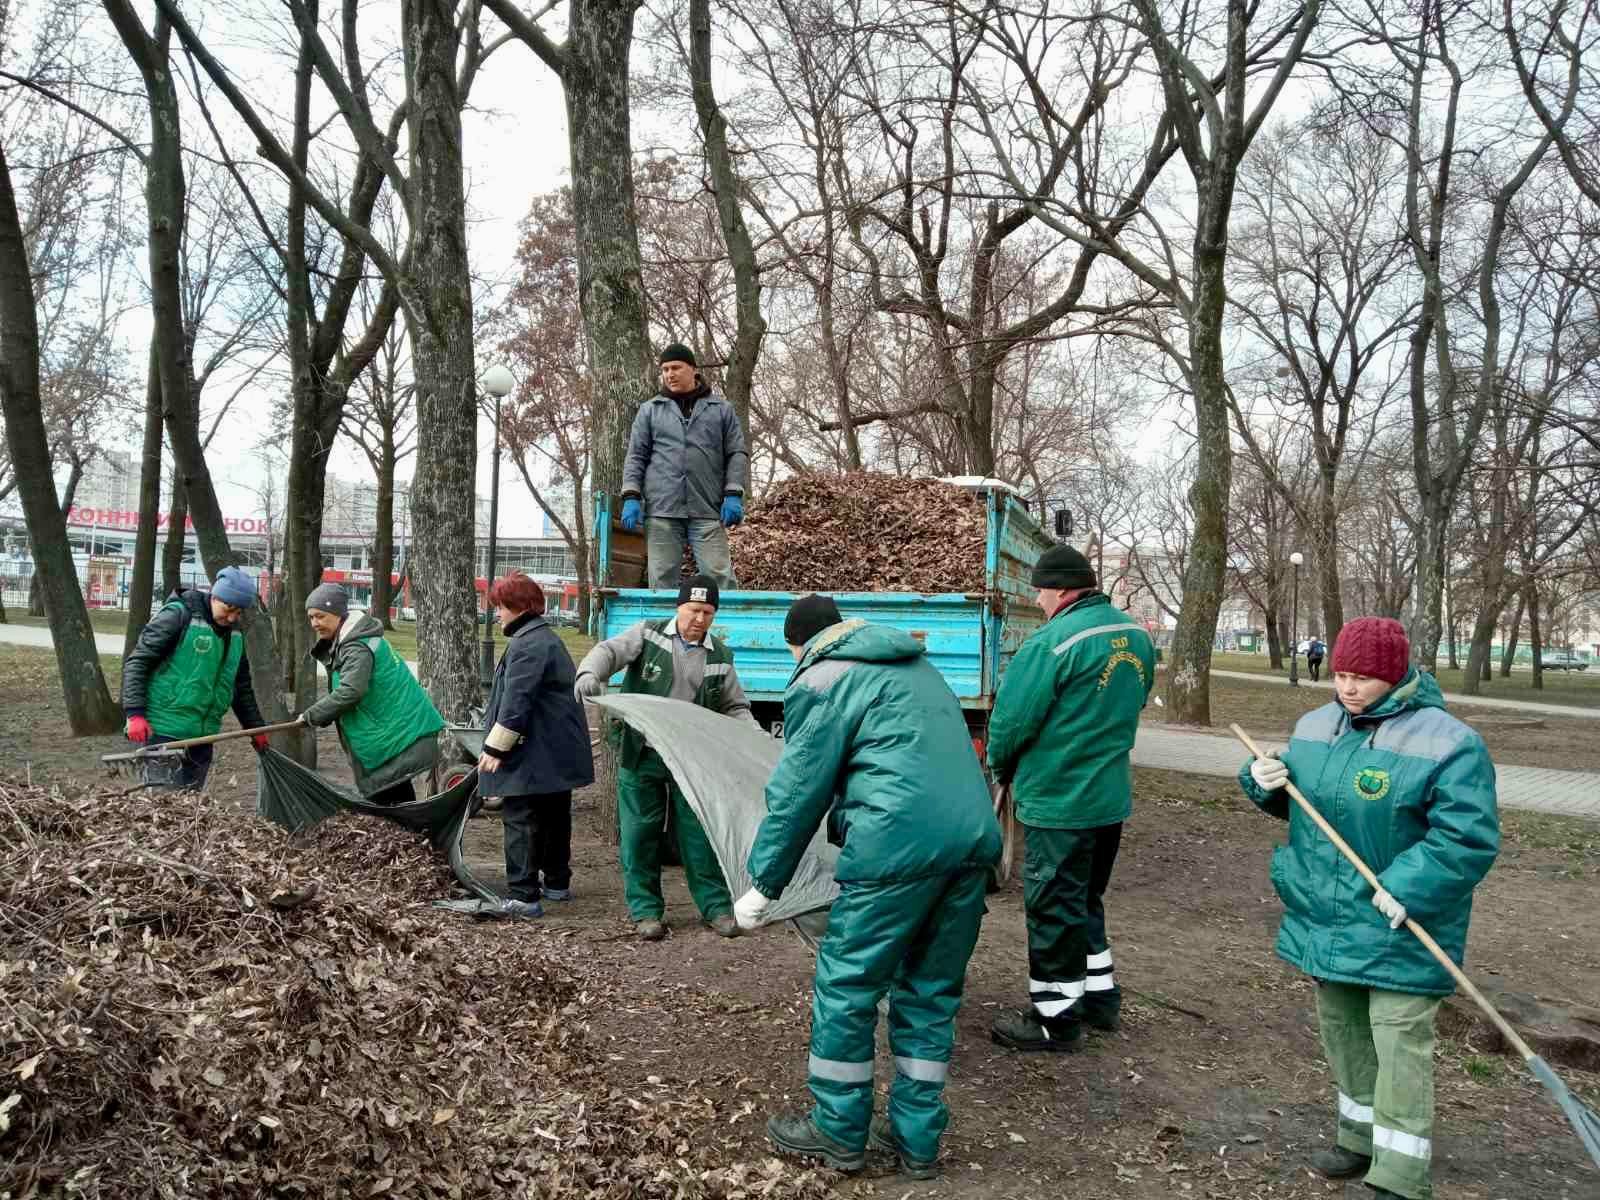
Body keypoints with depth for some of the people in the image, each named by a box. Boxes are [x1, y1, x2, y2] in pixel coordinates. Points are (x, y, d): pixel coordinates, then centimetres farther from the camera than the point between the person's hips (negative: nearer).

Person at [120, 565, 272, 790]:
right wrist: (135, 713, -18)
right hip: (163, 731, -7)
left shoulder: (235, 635, 13)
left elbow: (242, 687, 24)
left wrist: (256, 728, 23)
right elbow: (136, 663, -11)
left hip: (202, 736, 7)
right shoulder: (178, 616, -9)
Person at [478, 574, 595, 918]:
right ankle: (557, 882, 30)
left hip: (533, 755, -10)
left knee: (521, 821, -7)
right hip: (559, 753, 10)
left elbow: (515, 701, -24)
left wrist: (495, 748, -20)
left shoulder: (526, 645, -17)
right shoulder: (549, 638, 17)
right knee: (554, 816, 18)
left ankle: (522, 896, -7)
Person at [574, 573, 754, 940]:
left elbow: (735, 706, 15)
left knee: (699, 834, 5)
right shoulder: (648, 634, -1)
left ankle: (715, 906, 16)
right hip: (642, 756, -1)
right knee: (641, 834, 4)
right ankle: (646, 910, 16)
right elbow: (609, 651, -13)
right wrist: (590, 673, -35)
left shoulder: (720, 655, 8)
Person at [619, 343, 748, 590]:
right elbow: (636, 456, 12)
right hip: (661, 508, 1)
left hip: (708, 509, -1)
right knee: (662, 578, 0)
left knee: (719, 576, -8)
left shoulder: (721, 409, 13)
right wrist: (631, 497, 0)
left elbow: (737, 454, 9)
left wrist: (733, 495, -3)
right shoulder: (650, 410, 15)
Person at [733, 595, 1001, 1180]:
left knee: (845, 988, 8)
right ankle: (917, 1138, 24)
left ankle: (839, 1132, 19)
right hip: (975, 837, 8)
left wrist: (763, 885, 9)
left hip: (900, 845, -7)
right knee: (931, 991, 16)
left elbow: (797, 794, 1)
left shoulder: (821, 681, 3)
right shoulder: (917, 665, 25)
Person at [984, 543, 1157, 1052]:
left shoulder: (1054, 641, -22)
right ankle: (1101, 998, 34)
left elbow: (1011, 718, -18)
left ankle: (1056, 1019, 16)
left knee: (1053, 908, 5)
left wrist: (1001, 767, 1)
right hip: (1112, 796, 8)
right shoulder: (1137, 635, 4)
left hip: (1057, 802, -8)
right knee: (1086, 900, 23)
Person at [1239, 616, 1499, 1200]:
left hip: (1398, 927, -6)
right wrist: (1265, 781, -4)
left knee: (1399, 1041, -2)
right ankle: (1364, 1136, 35)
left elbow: (1469, 835, -20)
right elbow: (1295, 801, 18)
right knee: (1342, 1027, 17)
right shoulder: (1316, 726, 4)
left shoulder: (1446, 742, -17)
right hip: (1326, 918, 7)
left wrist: (1409, 888, -27)